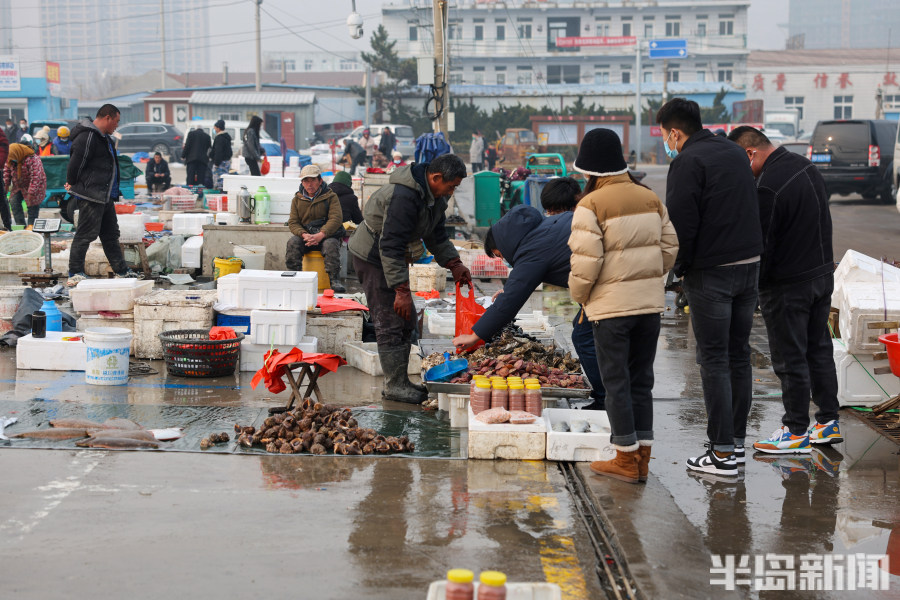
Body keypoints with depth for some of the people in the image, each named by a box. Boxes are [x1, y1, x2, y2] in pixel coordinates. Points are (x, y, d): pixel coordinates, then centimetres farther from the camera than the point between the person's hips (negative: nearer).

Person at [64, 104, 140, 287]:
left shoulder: (104, 137, 19)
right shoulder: (88, 137, -16)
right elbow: (76, 162, -18)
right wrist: (72, 184, -5)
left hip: (105, 196, 11)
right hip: (90, 196, -11)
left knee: (111, 234, 15)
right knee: (86, 234, -8)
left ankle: (122, 271, 22)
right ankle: (75, 274, -4)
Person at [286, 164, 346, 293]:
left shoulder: (330, 196, 2)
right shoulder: (297, 199, 12)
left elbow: (336, 219, -10)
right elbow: (293, 222, 5)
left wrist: (321, 235, -25)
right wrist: (304, 235, -18)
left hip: (326, 235, -3)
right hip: (305, 234, 3)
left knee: (330, 244, -36)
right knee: (292, 243, -28)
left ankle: (335, 280, -34)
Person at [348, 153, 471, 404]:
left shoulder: (432, 194, 1)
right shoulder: (404, 196, -31)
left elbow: (436, 233, 15)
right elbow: (391, 246, -31)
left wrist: (454, 264, 4)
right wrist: (402, 290, -30)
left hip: (389, 257, 10)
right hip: (372, 258, -10)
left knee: (407, 320, 12)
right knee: (390, 323, -10)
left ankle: (400, 381, 20)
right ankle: (395, 386, -2)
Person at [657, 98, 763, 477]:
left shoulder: (687, 162, -12)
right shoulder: (736, 153, 14)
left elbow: (681, 222, -16)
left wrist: (681, 268, -2)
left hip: (710, 274, -8)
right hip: (750, 265, 8)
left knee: (714, 360, -3)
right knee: (739, 356, 13)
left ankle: (722, 452, -2)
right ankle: (737, 441, 19)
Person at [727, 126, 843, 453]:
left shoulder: (768, 186, -24)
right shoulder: (806, 166, 6)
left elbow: (761, 245, -19)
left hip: (787, 285, -9)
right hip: (823, 274, 9)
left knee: (790, 359, 1)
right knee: (820, 349, 17)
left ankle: (796, 432, 10)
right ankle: (829, 422, 25)